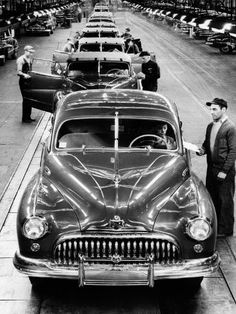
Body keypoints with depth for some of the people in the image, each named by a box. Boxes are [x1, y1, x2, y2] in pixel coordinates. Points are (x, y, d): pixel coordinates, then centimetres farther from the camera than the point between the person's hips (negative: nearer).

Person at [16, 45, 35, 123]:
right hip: (23, 81, -8)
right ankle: (24, 118, 0)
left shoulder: (30, 59, 12)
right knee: (26, 100, -7)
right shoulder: (21, 60, -13)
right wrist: (25, 75, -35)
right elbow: (18, 72, -19)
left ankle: (28, 117, 20)